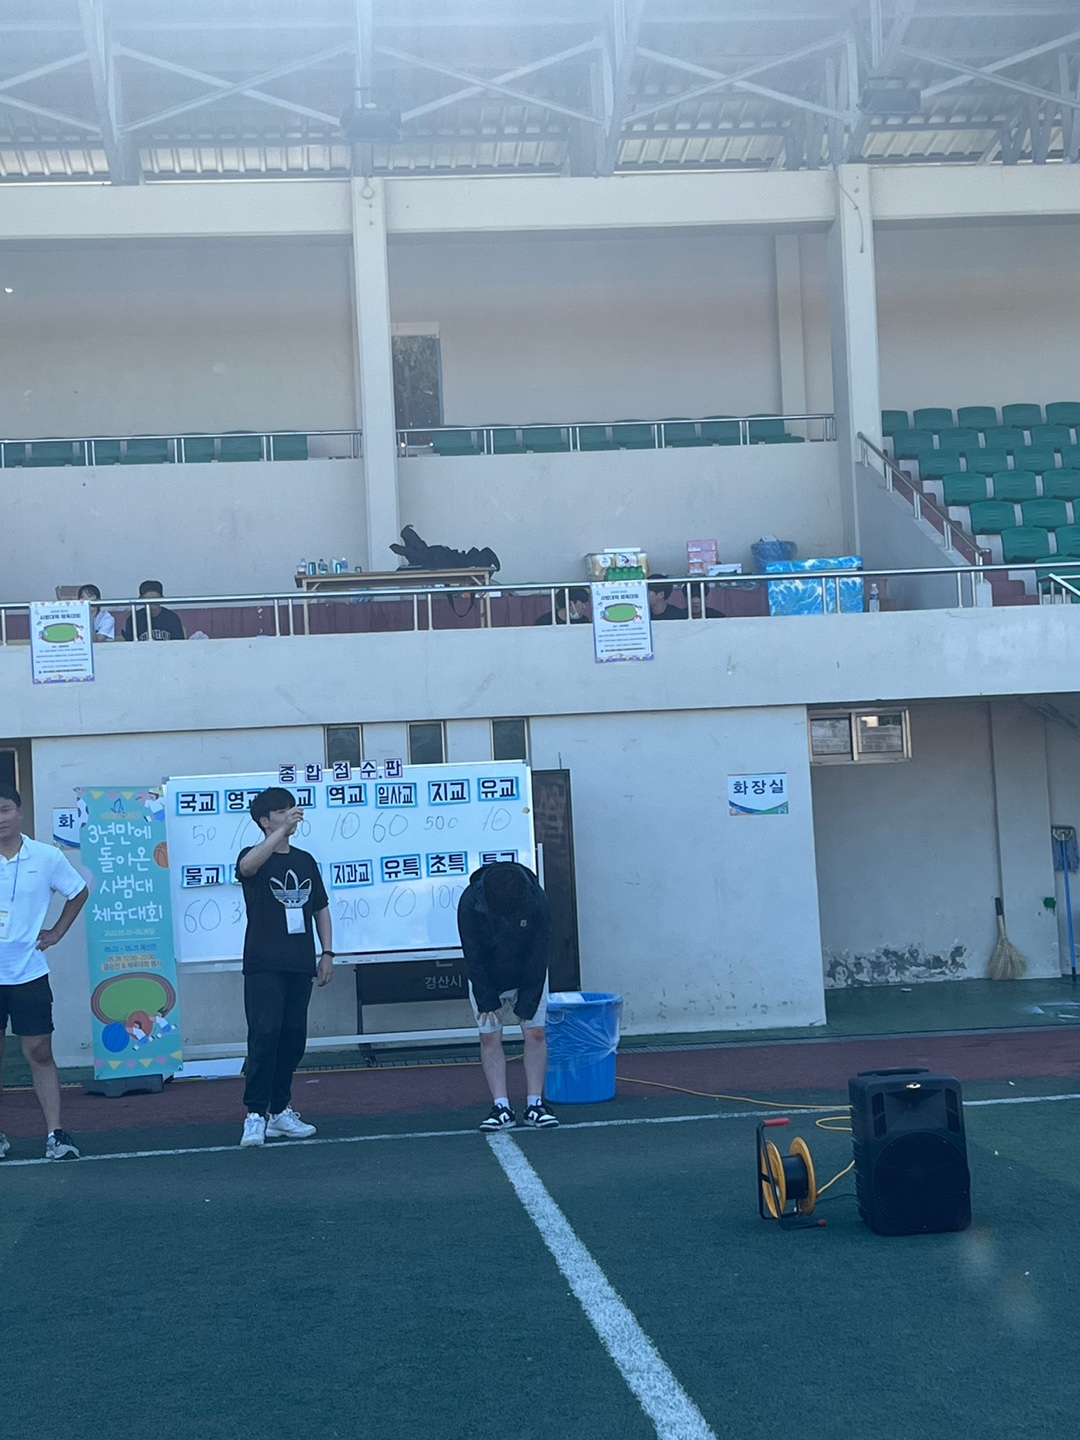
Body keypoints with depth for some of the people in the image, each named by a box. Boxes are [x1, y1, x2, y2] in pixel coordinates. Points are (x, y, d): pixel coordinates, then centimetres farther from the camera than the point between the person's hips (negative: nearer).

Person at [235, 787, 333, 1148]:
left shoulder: (305, 860, 14)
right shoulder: (254, 856, -2)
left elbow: (321, 908, 19)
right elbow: (247, 865, -29)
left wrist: (327, 952, 11)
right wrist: (283, 829, -33)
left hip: (299, 965, 5)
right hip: (264, 966, -5)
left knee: (293, 1038, 7)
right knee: (265, 1034, -14)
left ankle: (279, 1109, 18)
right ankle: (255, 1114, -11)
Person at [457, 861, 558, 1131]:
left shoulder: (537, 902, -28)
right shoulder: (469, 903, -28)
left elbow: (538, 955, -20)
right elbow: (473, 956, -18)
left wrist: (526, 1004, -18)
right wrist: (487, 1000, -17)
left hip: (529, 978, 0)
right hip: (486, 979, 0)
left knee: (535, 1033, -5)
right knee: (489, 1037, -5)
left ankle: (535, 1105, 1)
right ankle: (501, 1108, -3)